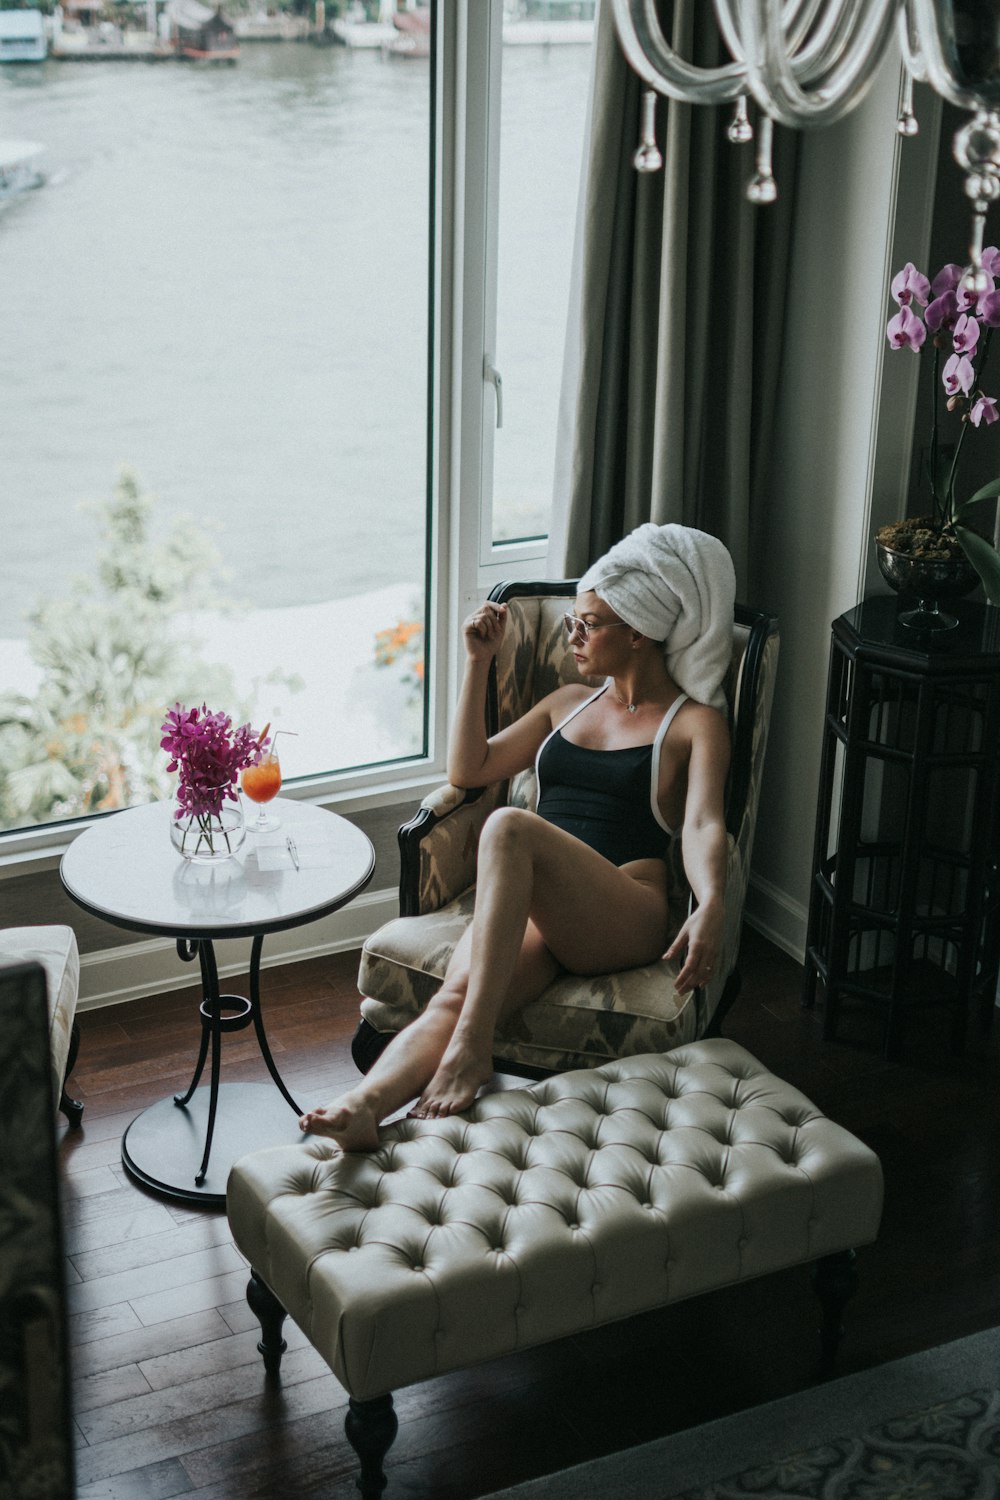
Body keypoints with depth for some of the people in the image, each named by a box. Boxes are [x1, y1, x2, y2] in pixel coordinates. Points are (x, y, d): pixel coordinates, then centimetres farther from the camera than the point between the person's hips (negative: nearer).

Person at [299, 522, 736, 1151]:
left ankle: (471, 1050, -40)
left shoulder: (695, 723, 10)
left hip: (627, 915, -5)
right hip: (530, 907, 5)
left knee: (509, 827, -36)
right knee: (454, 995, -29)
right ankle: (362, 1107, -55)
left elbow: (704, 824, -8)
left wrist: (711, 906, -29)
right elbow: (468, 768, 27)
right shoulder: (570, 702, 29)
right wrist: (480, 662, 17)